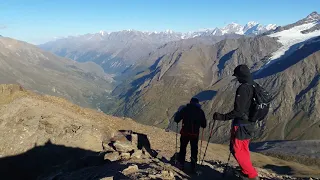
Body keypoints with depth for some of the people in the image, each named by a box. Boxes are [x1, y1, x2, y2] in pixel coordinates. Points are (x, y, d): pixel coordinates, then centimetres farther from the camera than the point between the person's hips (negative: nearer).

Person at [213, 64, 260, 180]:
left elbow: (238, 111, -27)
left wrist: (222, 117, -23)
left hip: (241, 125, -9)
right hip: (250, 124, 9)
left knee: (237, 150, 3)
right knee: (244, 149, 22)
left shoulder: (243, 88, -23)